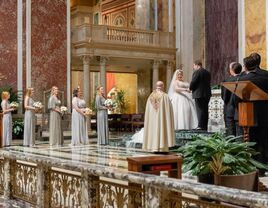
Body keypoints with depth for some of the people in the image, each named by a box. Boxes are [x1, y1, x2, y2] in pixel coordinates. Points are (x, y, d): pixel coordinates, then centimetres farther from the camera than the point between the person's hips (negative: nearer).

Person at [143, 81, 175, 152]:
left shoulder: (150, 97, 5)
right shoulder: (165, 96, -9)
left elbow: (148, 110, 9)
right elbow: (169, 108, -8)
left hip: (152, 119, 4)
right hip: (162, 117, -4)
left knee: (154, 129, 8)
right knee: (162, 129, -1)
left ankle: (155, 147, 5)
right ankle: (163, 148, -4)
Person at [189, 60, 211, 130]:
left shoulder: (196, 72, -12)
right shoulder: (207, 72, 13)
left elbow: (192, 83, -15)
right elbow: (208, 83, 14)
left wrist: (190, 88, 5)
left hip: (199, 94, -7)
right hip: (207, 94, 8)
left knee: (200, 110, -6)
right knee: (205, 110, 11)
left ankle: (200, 126, -9)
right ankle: (205, 127, 15)